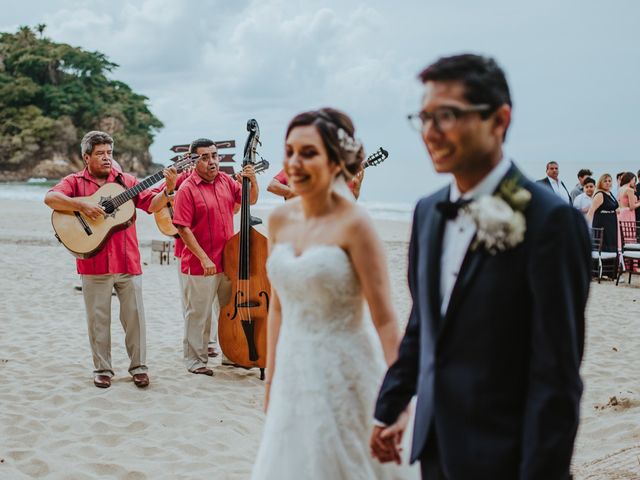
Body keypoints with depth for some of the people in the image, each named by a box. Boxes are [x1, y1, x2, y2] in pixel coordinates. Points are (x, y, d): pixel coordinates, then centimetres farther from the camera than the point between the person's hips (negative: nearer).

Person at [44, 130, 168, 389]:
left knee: (134, 316, 5)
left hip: (127, 261, 2)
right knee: (98, 319, 6)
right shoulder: (75, 181, 4)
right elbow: (50, 198, -13)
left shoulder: (126, 181, 13)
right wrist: (81, 205, -23)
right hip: (94, 264, -2)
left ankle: (138, 366, 16)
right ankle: (102, 369, 17)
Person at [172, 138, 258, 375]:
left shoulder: (226, 181, 4)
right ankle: (195, 360, 19)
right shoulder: (187, 190, -14)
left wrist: (253, 181, -5)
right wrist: (204, 258, -20)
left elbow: (250, 200, 16)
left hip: (227, 261, 6)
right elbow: (183, 229, -17)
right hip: (198, 265, -6)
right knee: (198, 314, 5)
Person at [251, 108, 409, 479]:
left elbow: (385, 319, -15)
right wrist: (271, 377, 13)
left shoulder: (354, 224, -15)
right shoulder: (280, 219, 3)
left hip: (343, 375, -6)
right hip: (294, 373, 6)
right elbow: (279, 305, 11)